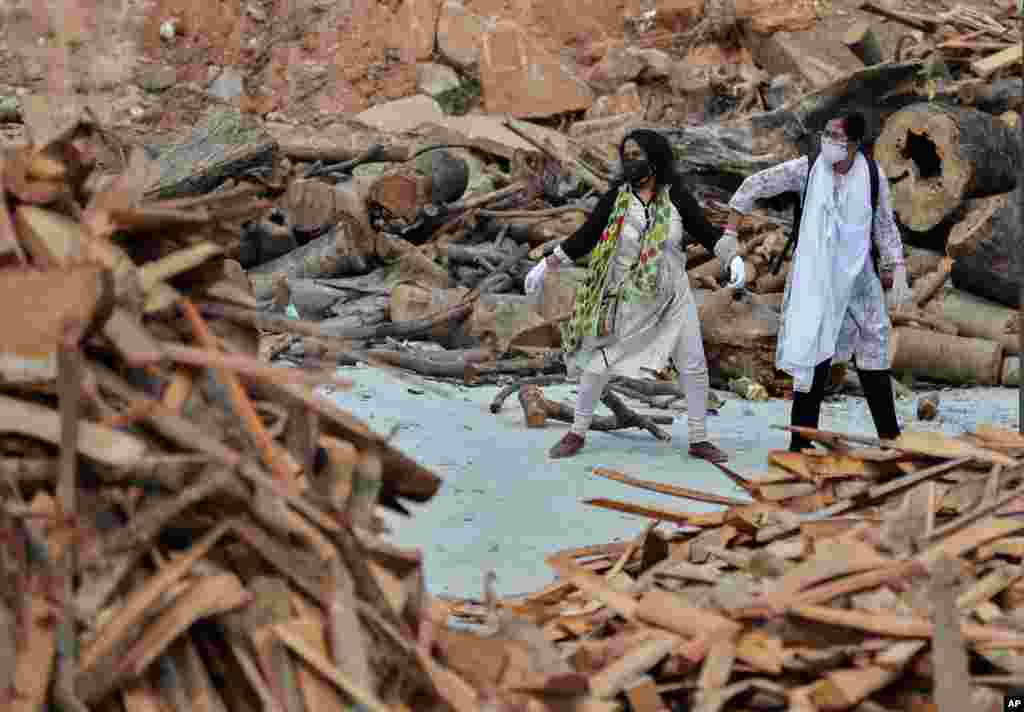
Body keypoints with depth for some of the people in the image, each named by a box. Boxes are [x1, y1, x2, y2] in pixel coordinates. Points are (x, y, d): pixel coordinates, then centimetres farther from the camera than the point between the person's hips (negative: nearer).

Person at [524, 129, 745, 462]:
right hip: (626, 300, -1)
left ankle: (699, 440, 13)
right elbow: (585, 237, -1)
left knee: (694, 366, 0)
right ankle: (577, 433, 19)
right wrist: (545, 265, -3)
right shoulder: (616, 196, -6)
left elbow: (706, 232, 0)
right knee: (597, 363, 3)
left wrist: (734, 258, -16)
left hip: (671, 299, 1)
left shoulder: (676, 196, -5)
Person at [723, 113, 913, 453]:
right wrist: (730, 230, -9)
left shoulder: (873, 175, -4)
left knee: (874, 359, 9)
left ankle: (890, 436, 20)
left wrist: (897, 267, -1)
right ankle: (801, 440, 4)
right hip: (815, 280, -2)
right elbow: (755, 185, -5)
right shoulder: (807, 169, -10)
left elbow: (885, 225, 6)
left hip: (859, 278, 2)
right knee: (814, 357, -4)